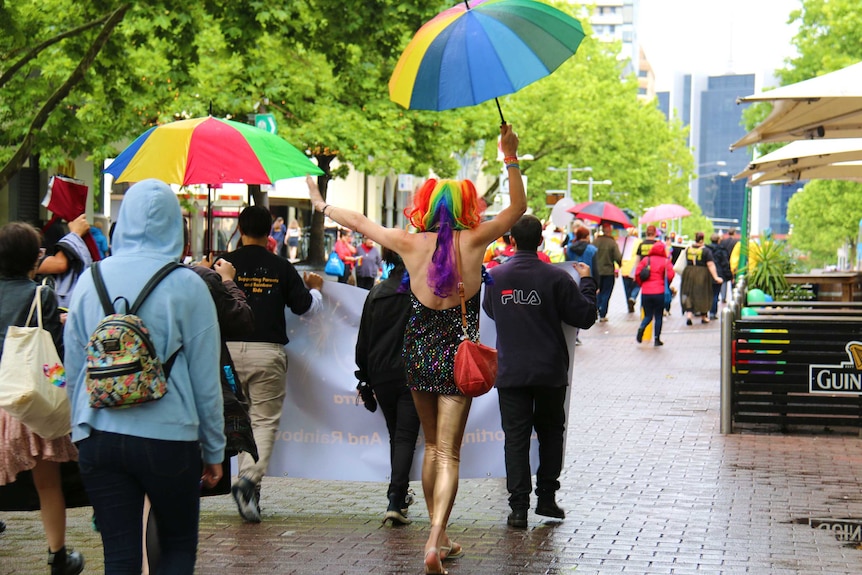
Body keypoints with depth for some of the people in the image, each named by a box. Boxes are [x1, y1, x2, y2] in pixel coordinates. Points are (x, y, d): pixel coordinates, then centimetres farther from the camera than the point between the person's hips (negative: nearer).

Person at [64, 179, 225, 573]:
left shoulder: (91, 280, 3)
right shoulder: (186, 286, -6)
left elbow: (72, 368, 9)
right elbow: (206, 378, -3)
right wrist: (214, 451, 6)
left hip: (98, 438, 3)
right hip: (169, 438, -3)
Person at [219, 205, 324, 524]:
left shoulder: (225, 263, -1)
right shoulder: (282, 268, 1)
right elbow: (305, 306, 7)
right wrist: (315, 289, 30)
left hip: (230, 349, 1)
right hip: (267, 351, -1)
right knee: (266, 420, 1)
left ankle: (249, 487, 20)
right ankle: (250, 478, -20)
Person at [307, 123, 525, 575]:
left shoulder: (410, 243, -4)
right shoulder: (473, 241, -9)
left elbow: (359, 222, 10)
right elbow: (517, 207, 1)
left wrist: (321, 205, 26)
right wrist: (511, 157, 2)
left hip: (418, 352, 3)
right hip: (458, 353, -2)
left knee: (432, 446, 19)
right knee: (449, 453, -3)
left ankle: (439, 537, 26)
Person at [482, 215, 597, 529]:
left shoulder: (495, 276, -2)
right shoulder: (556, 277, -11)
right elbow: (586, 317, -5)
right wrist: (586, 281, 8)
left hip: (510, 373, 1)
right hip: (550, 373, -1)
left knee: (516, 437, 3)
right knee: (551, 432, 17)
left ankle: (519, 507, -1)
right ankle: (546, 497, 18)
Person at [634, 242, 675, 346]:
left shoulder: (645, 260, 4)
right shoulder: (666, 261, -3)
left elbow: (637, 273, 0)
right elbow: (670, 275, -10)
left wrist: (641, 284, 16)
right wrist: (667, 285, 10)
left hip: (645, 292, 2)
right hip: (659, 292, -2)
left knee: (648, 316, 14)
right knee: (658, 317, 10)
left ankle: (642, 327, -17)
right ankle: (657, 339, 7)